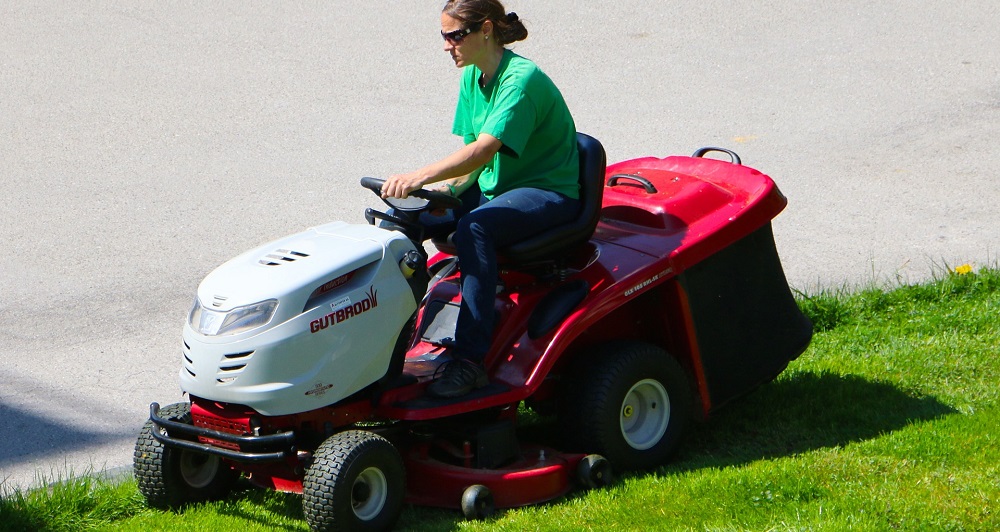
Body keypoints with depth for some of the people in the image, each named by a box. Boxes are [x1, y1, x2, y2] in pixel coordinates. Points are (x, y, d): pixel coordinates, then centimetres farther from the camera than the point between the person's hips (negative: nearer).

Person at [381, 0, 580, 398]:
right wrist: (450, 187, -13)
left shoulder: (521, 79, -21)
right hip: (495, 185, 9)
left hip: (549, 193, -9)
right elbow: (475, 153, 8)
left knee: (474, 227, -36)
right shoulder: (472, 77, 6)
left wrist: (420, 177, -43)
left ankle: (470, 361, -37)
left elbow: (485, 148, -33)